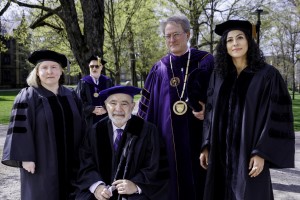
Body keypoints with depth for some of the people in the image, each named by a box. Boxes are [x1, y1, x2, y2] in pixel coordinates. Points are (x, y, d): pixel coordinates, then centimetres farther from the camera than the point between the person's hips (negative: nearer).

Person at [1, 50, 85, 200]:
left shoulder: (71, 96, 7)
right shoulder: (28, 97, -6)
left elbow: (79, 126, 12)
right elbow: (20, 129, -11)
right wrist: (26, 157, -18)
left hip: (69, 162, 5)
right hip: (42, 162, -4)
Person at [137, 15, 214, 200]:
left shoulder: (205, 62, 1)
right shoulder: (159, 69, 8)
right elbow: (147, 107, 10)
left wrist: (205, 109, -20)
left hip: (198, 135, -2)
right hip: (168, 138, 2)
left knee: (197, 177, 4)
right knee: (172, 182, 8)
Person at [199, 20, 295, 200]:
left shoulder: (267, 75, -6)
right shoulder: (218, 76, 7)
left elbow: (276, 117, -9)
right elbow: (211, 114, 10)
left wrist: (261, 153, -15)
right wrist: (206, 146, 5)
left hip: (249, 154, -4)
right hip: (220, 154, 4)